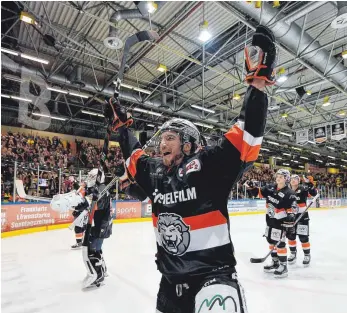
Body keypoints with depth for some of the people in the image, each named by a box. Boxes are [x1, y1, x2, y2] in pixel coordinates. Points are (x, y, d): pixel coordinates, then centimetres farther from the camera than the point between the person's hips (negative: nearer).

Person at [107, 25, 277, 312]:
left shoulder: (209, 166, -14)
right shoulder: (154, 174, 3)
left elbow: (246, 139, -23)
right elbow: (134, 156, 19)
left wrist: (258, 84, -29)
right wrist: (122, 124, 24)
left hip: (214, 276, -6)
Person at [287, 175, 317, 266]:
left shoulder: (303, 189, -8)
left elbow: (314, 193, -24)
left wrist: (309, 183, -35)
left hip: (302, 216, -5)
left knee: (303, 237, -1)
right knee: (290, 236, 11)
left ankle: (307, 255, 19)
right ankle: (293, 254, 29)